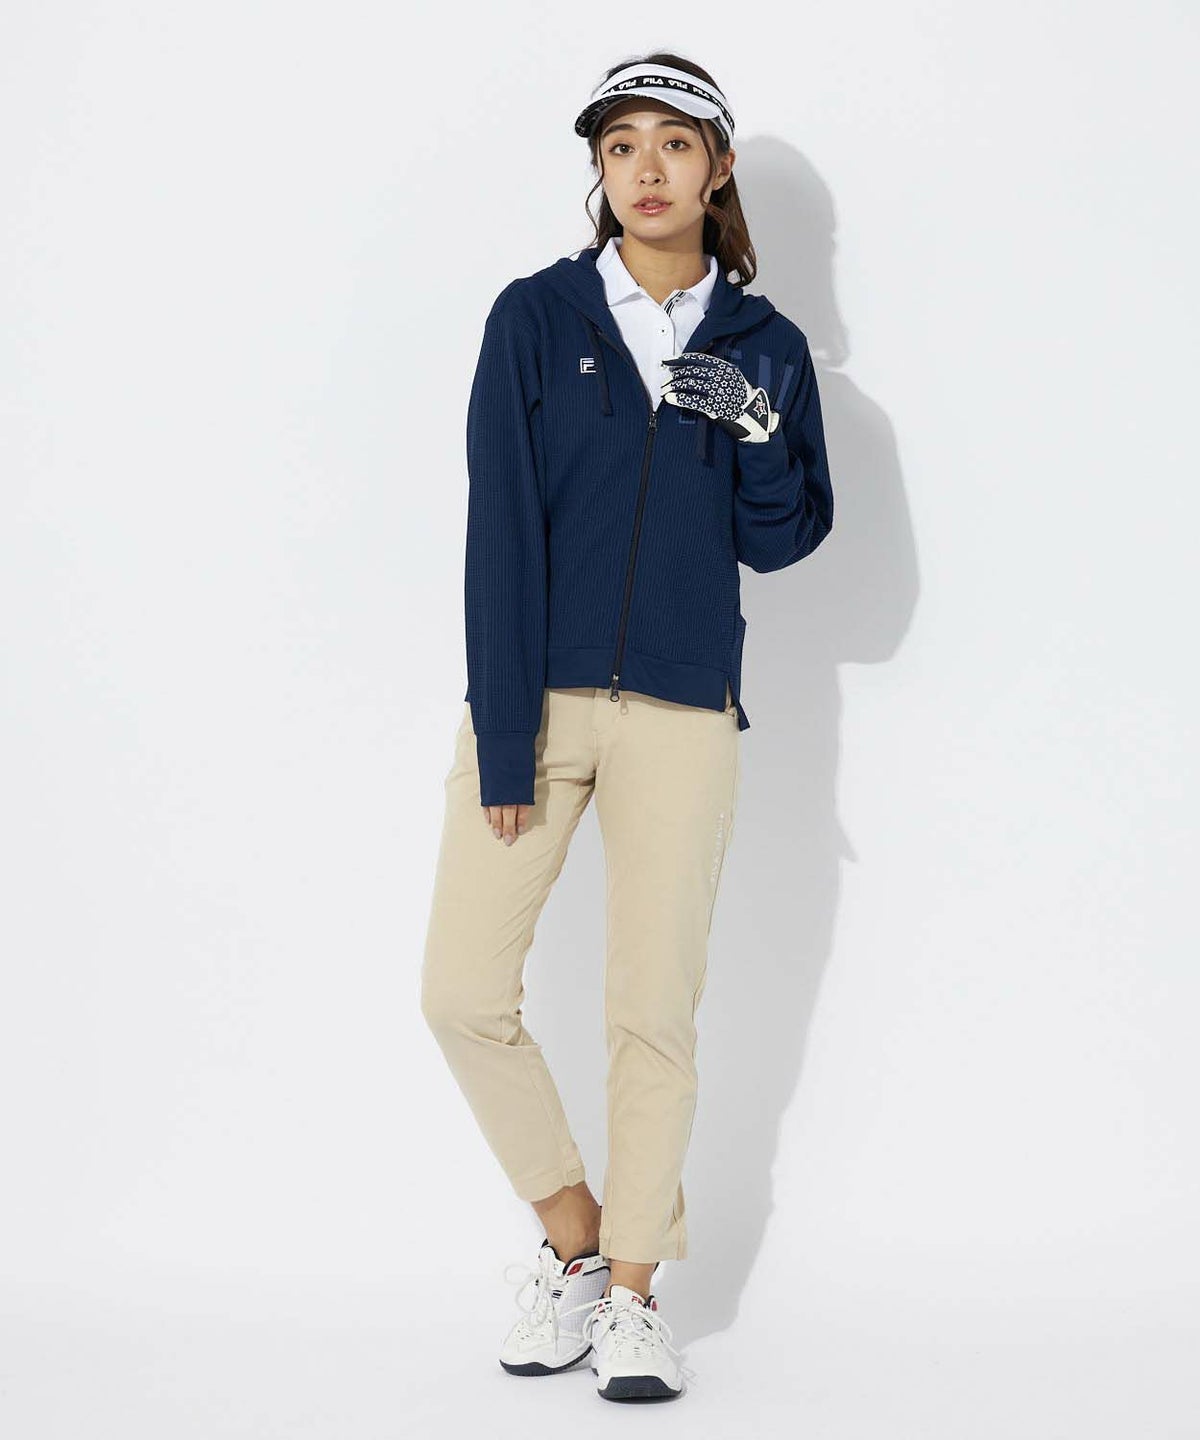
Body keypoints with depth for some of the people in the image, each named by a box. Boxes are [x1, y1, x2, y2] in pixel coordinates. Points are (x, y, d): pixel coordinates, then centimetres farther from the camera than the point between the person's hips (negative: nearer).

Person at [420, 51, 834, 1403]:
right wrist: (504, 736, -11)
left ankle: (633, 1293, 18)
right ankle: (573, 1240, 18)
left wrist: (754, 441, -15)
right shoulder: (535, 316, 0)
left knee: (655, 1012, 3)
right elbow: (503, 529, -5)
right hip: (531, 696, 0)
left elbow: (781, 542, 6)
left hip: (682, 711, 0)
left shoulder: (762, 347, 5)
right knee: (463, 993, -3)